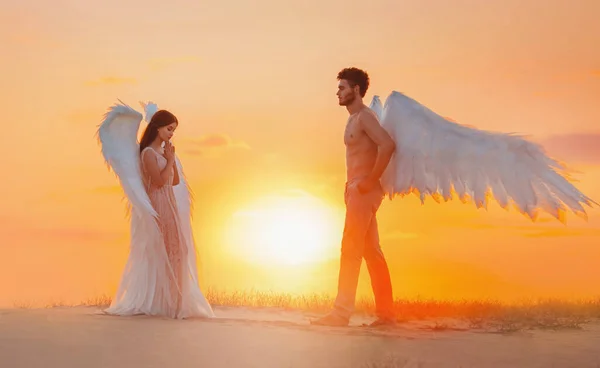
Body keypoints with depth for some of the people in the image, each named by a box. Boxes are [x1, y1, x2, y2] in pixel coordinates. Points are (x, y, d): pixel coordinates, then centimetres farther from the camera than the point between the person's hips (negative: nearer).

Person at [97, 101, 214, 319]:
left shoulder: (163, 152, 14)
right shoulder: (148, 153, -11)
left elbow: (176, 181, 14)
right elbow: (159, 181, -19)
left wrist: (172, 159, 5)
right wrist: (170, 160, -10)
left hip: (170, 206, 9)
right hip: (157, 207, -9)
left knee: (172, 251, 8)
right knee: (160, 252, -7)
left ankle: (169, 300, 13)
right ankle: (158, 302, -2)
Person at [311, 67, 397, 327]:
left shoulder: (365, 117, -11)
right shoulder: (354, 119, 18)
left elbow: (387, 145, -26)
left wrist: (370, 181, -22)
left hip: (363, 191, -10)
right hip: (357, 191, 10)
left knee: (350, 251, -11)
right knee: (372, 252, 10)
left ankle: (341, 313, -11)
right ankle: (386, 313, 14)